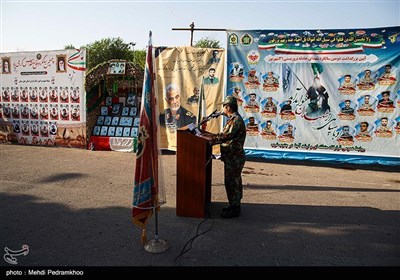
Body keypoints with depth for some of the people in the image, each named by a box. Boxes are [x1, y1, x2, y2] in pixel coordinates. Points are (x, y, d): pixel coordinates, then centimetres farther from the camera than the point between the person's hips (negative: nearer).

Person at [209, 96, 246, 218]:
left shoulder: (235, 120, -19)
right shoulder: (235, 118, 15)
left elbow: (226, 136, -27)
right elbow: (225, 134, 22)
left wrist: (211, 141, -22)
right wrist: (214, 138, 15)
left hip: (233, 158, -11)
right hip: (235, 157, 11)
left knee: (231, 183, -2)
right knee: (235, 182, 17)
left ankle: (234, 209, 8)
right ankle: (235, 206, 29)